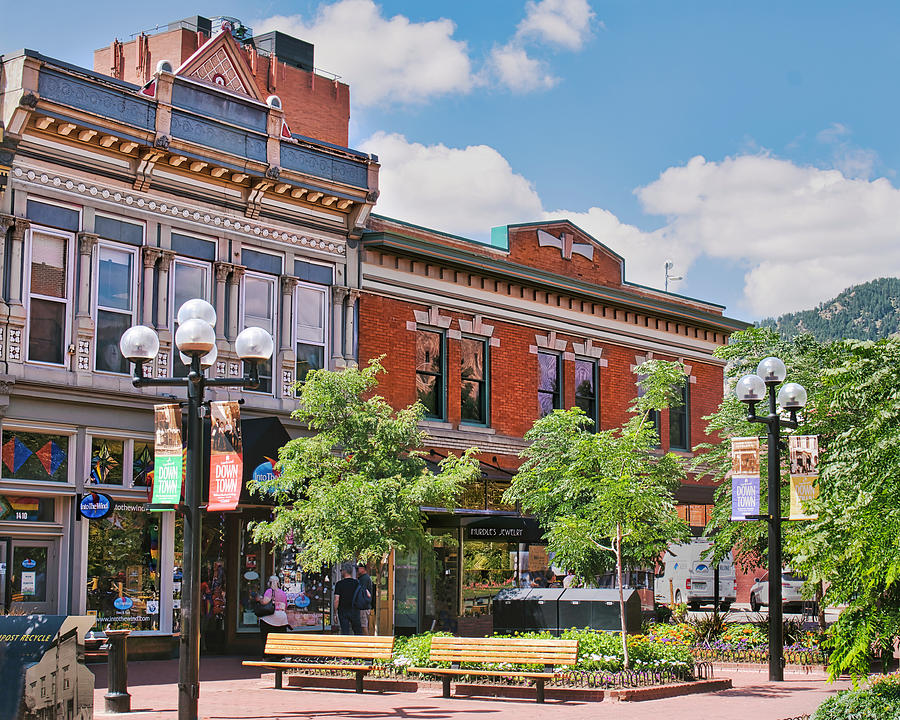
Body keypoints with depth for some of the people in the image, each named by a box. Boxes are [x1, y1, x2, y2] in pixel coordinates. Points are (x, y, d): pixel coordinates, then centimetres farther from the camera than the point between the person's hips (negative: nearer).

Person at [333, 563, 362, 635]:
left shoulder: (339, 584, -8)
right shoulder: (357, 582, 0)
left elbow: (337, 600, -12)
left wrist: (335, 612, -3)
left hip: (343, 611, -2)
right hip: (355, 610, 2)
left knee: (345, 632, 1)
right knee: (358, 631, 11)